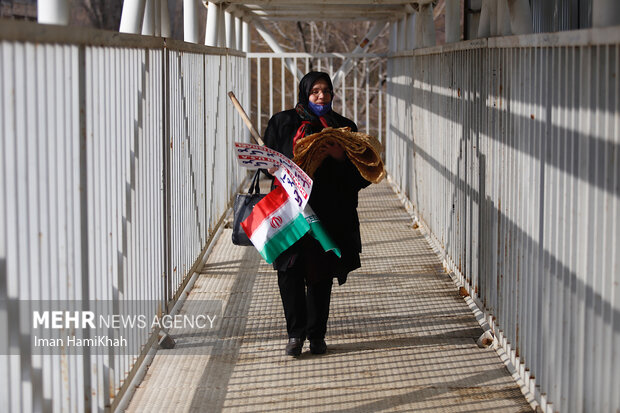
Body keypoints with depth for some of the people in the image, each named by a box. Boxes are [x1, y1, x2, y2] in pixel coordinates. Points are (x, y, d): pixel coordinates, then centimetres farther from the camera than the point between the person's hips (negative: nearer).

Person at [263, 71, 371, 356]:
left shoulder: (343, 127, 9)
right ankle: (296, 333, 1)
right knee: (289, 271, -10)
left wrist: (339, 156, -15)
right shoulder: (283, 123, 7)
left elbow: (360, 172, 4)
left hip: (329, 213, 1)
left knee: (321, 275, 5)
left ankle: (317, 335, 15)